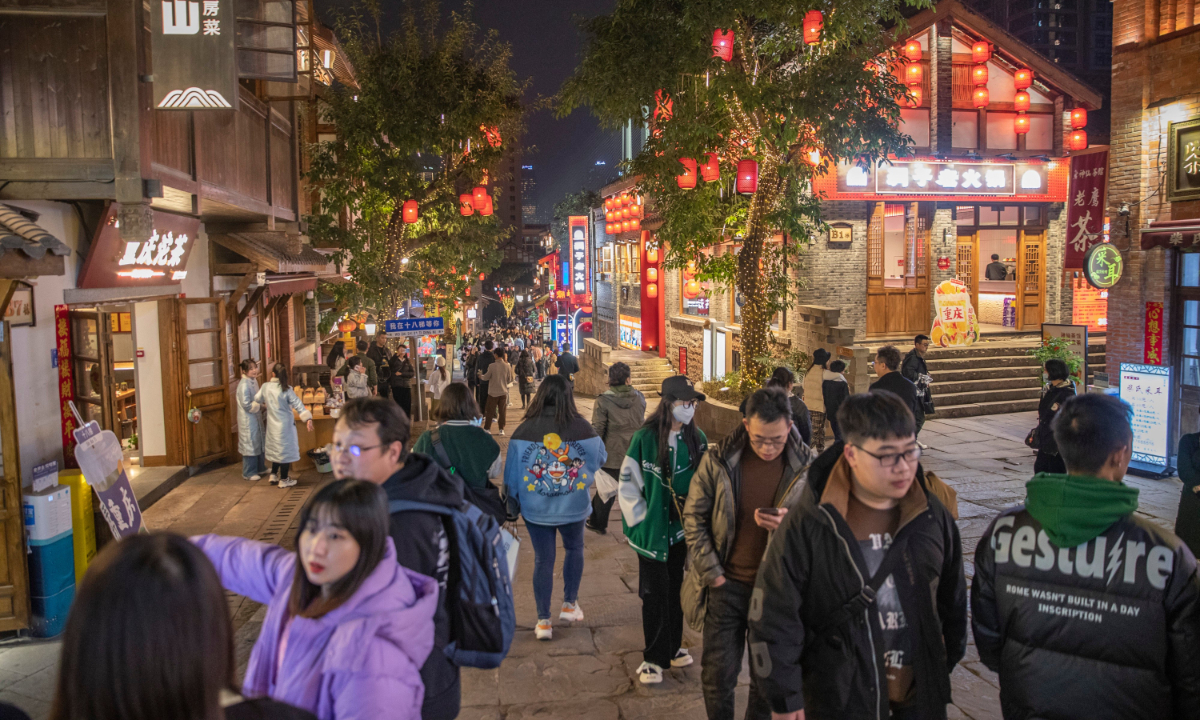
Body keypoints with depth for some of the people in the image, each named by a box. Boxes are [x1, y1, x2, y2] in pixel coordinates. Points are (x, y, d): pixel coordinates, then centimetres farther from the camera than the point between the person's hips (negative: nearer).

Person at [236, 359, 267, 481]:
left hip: (256, 417, 9)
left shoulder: (254, 381, 5)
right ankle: (249, 472, 11)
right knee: (250, 444, 0)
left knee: (259, 443, 18)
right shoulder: (244, 385, -21)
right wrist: (260, 406, -13)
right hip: (248, 419, -9)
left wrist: (261, 405, 4)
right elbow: (247, 405, -22)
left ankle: (260, 468, 32)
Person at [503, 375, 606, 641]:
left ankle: (543, 621, 16)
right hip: (574, 507, 0)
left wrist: (513, 507, 9)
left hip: (536, 509, 0)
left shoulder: (524, 431, -13)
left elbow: (511, 473, -5)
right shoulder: (582, 428, -14)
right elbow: (600, 458, 3)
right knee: (574, 549, 25)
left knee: (543, 560, 11)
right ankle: (570, 604, 31)